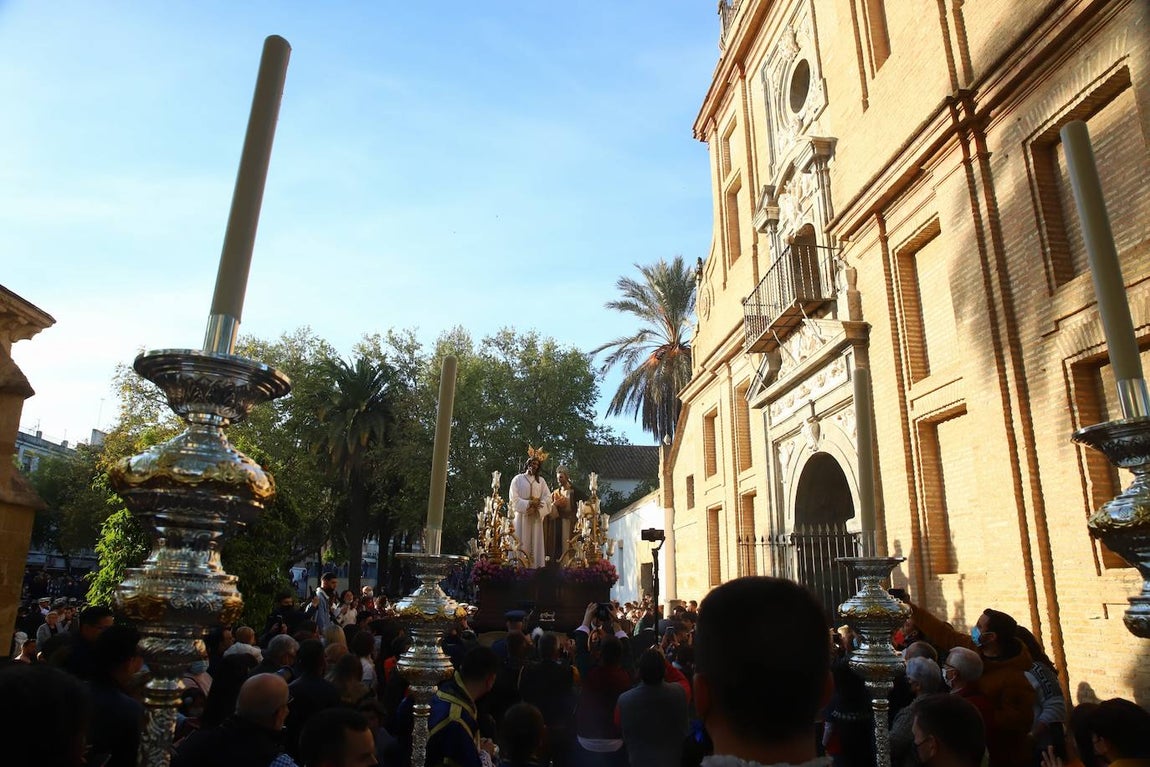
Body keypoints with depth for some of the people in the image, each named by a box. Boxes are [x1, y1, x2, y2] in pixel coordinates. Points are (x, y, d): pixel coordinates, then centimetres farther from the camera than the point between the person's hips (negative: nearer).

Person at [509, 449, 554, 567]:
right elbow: (513, 498, -5)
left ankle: (536, 566, -1)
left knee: (535, 543, -1)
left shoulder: (541, 481, 13)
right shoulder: (518, 479, 5)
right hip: (522, 516, -2)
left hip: (536, 517, 2)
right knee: (522, 543, -6)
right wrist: (528, 504, -17)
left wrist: (536, 508, -14)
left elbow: (547, 497, 2)